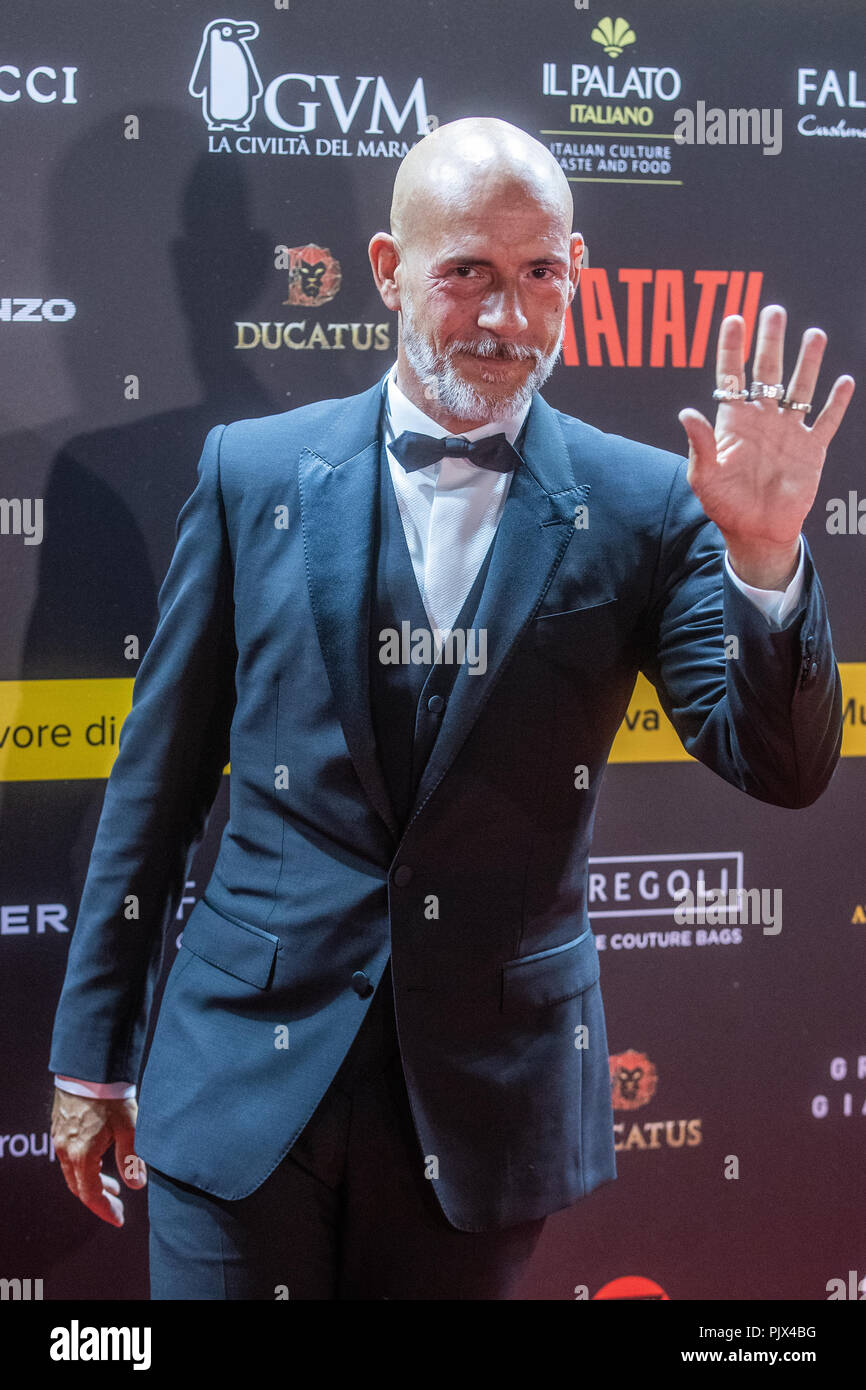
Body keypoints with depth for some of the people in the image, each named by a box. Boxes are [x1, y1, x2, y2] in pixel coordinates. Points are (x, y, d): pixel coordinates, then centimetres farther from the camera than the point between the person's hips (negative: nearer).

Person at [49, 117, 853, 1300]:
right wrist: (92, 1056, 6)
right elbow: (158, 780, 3)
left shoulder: (643, 505, -2)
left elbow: (785, 768, -6)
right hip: (247, 1073, 0)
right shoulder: (254, 472, -1)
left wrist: (765, 553, -22)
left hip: (489, 1098, 1)